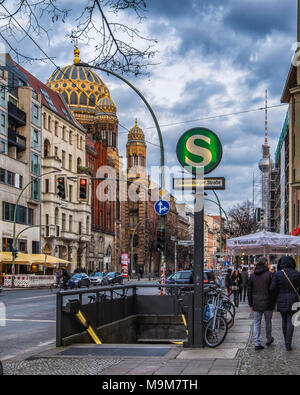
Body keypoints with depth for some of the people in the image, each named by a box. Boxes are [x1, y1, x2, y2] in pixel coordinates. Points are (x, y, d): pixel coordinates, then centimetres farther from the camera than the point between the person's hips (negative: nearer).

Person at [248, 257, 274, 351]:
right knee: (268, 322, 14)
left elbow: (249, 291, 8)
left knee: (257, 323, 6)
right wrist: (274, 302, 2)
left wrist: (251, 304, 14)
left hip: (256, 304, 3)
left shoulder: (252, 275, 5)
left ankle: (257, 343, 0)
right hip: (268, 303, -3)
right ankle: (269, 340, 28)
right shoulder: (269, 274, -9)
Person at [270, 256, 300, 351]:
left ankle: (286, 342, 25)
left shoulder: (277, 274, -7)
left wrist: (275, 299, 8)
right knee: (290, 322, 2)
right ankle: (288, 344, -3)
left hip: (281, 301, 1)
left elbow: (272, 289, -9)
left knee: (284, 321, 17)